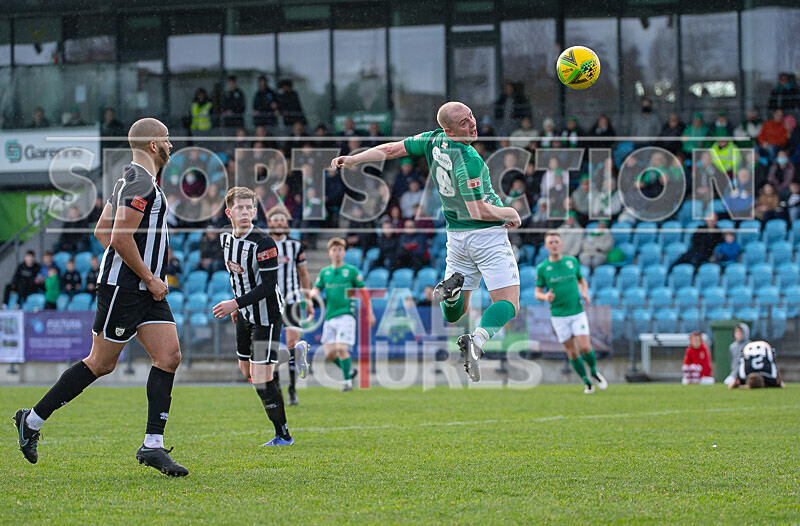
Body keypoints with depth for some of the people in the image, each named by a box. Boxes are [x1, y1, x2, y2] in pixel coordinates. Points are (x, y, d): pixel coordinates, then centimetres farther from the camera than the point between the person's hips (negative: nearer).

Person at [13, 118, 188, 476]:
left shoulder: (134, 179, 17)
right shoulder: (140, 182, -15)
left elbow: (102, 231, 21)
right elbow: (121, 238, -23)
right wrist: (149, 279, -15)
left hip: (146, 290, 10)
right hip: (123, 288, -10)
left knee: (169, 356, -3)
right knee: (100, 363, -2)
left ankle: (153, 446, -5)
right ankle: (33, 420, 11)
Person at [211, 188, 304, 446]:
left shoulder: (263, 243, -23)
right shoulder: (226, 236, 1)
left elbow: (268, 286, -25)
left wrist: (236, 303, -29)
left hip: (267, 315, -8)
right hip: (245, 314, 8)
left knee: (261, 377, -14)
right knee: (247, 369, 17)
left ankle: (283, 435, -4)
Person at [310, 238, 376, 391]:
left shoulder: (351, 271, 2)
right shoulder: (324, 272, 13)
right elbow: (316, 289, 10)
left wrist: (370, 313, -1)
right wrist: (314, 293, -16)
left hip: (346, 314, -5)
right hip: (329, 317, 5)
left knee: (341, 348, -17)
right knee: (330, 353, 1)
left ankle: (348, 380, -3)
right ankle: (350, 370, 24)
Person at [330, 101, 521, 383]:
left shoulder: (434, 141, -4)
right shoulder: (467, 160, -24)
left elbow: (390, 149, 4)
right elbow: (479, 211, -23)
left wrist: (352, 159, 14)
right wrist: (510, 213, -7)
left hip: (456, 235, 7)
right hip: (488, 235, -7)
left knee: (453, 314, 19)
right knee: (507, 304, -10)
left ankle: (452, 286, -14)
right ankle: (477, 340, -37)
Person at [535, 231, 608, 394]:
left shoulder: (572, 261, 3)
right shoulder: (542, 268, -3)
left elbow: (582, 280, 18)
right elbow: (538, 293, 2)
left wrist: (584, 292, -2)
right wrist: (546, 297, -20)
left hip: (577, 312, 1)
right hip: (558, 316, -1)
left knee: (585, 348, -11)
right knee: (572, 353, 2)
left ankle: (594, 373, 17)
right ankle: (587, 383, 18)